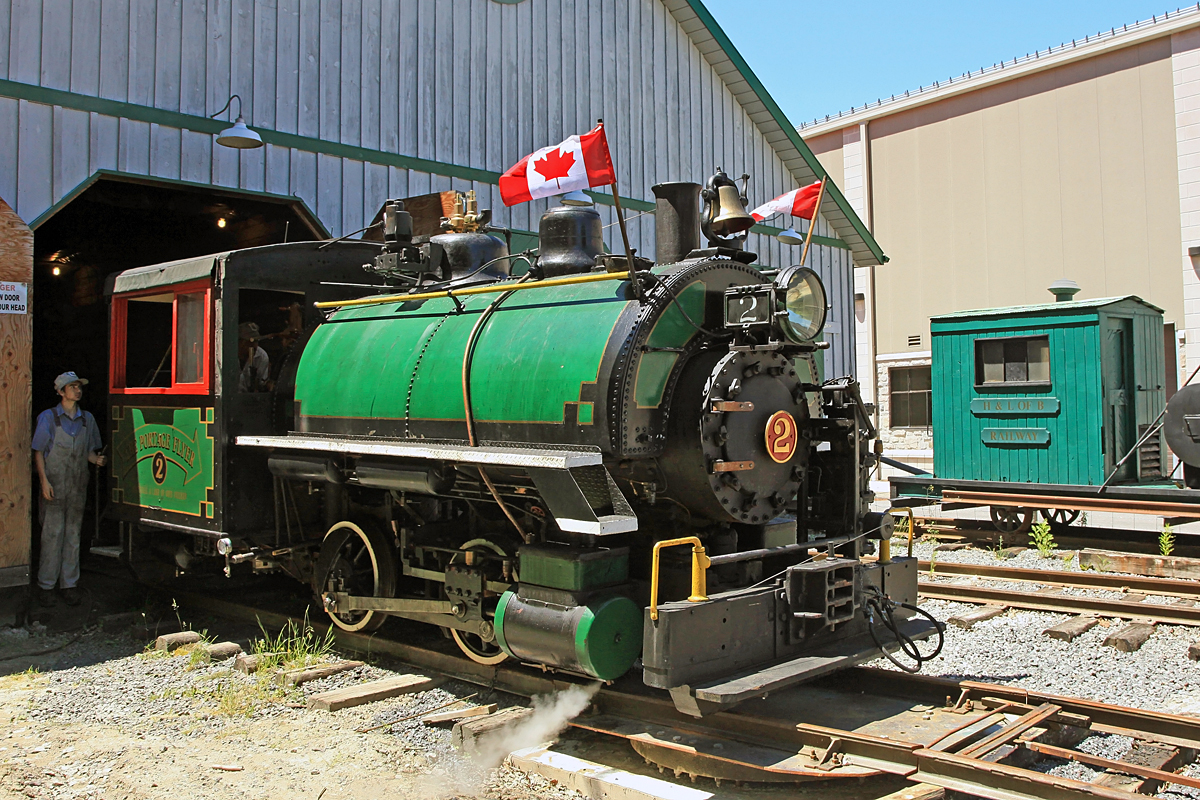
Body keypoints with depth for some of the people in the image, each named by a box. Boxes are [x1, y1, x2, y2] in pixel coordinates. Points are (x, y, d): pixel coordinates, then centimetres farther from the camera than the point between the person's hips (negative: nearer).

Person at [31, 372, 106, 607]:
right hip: (54, 485, -3)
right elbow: (38, 452, -2)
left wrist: (96, 459, -9)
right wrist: (44, 481, -11)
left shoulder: (87, 419, 10)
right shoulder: (48, 418, -1)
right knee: (52, 534, -2)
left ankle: (69, 584, 14)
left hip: (78, 486, 3)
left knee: (73, 535, 7)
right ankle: (46, 585, 8)